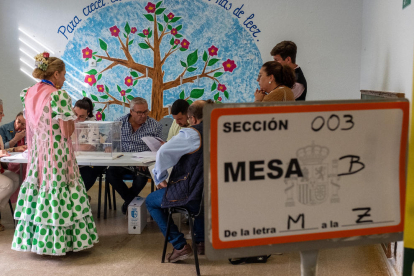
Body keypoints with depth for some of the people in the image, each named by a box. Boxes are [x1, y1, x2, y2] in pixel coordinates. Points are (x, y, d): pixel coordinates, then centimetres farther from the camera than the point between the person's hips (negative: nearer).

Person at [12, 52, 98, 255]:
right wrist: (71, 119, 2)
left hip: (36, 154, 7)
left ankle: (36, 238, 22)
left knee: (39, 188, 14)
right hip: (57, 154, -7)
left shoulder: (27, 94, 6)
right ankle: (59, 240, 10)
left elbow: (32, 126, 13)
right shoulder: (59, 96, -17)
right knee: (58, 191, 2)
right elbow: (67, 131, -15)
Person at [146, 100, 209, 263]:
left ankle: (180, 246, 7)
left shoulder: (192, 134, -15)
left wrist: (160, 179, -7)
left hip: (190, 195, -7)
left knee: (151, 201, 16)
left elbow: (163, 153, -21)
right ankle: (201, 241, 37)